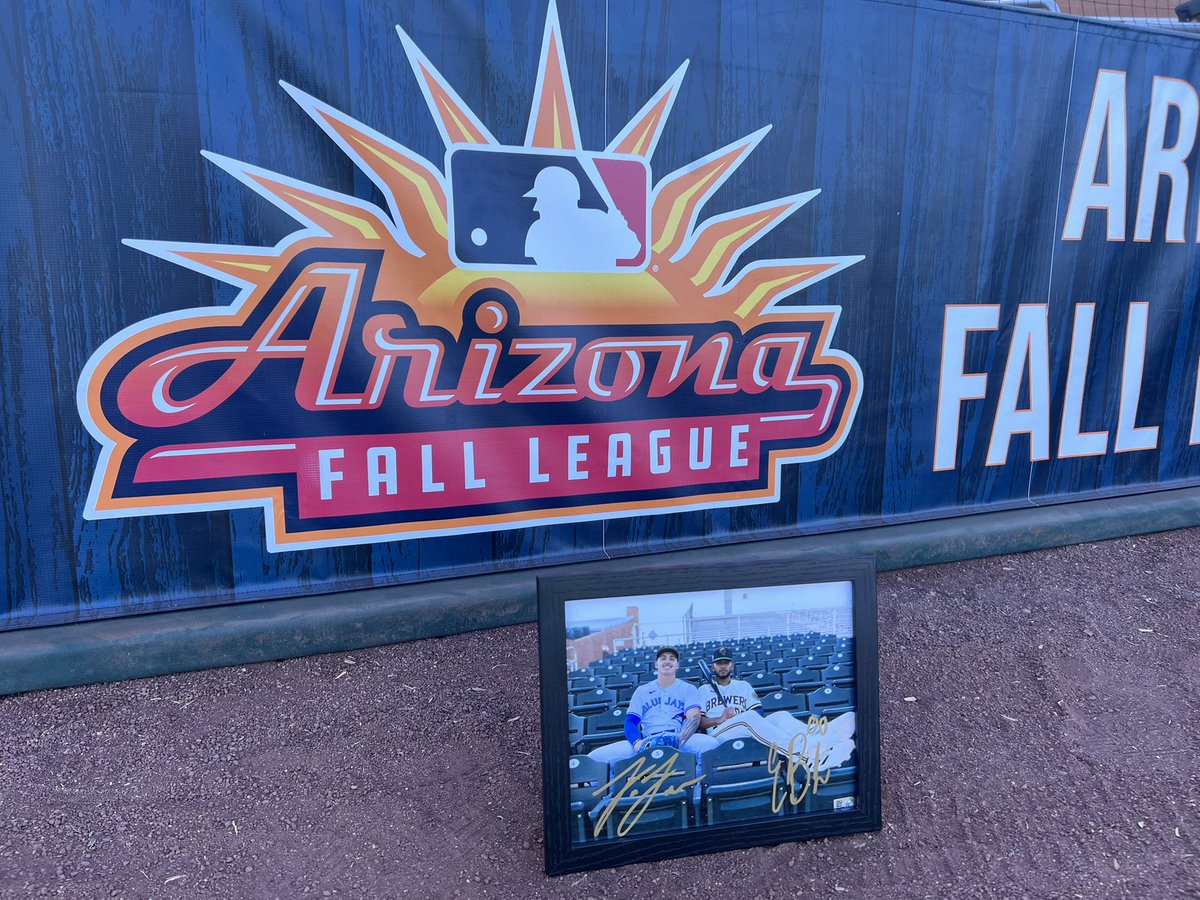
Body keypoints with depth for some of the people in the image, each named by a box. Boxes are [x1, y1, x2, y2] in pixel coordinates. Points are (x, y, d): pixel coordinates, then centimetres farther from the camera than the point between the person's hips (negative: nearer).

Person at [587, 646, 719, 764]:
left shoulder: (688, 689, 15)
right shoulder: (642, 691, 21)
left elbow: (694, 718, -2)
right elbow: (630, 722, 10)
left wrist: (678, 740, -24)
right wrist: (637, 743, -15)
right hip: (648, 743, 1)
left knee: (710, 744, -35)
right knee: (596, 756, -20)